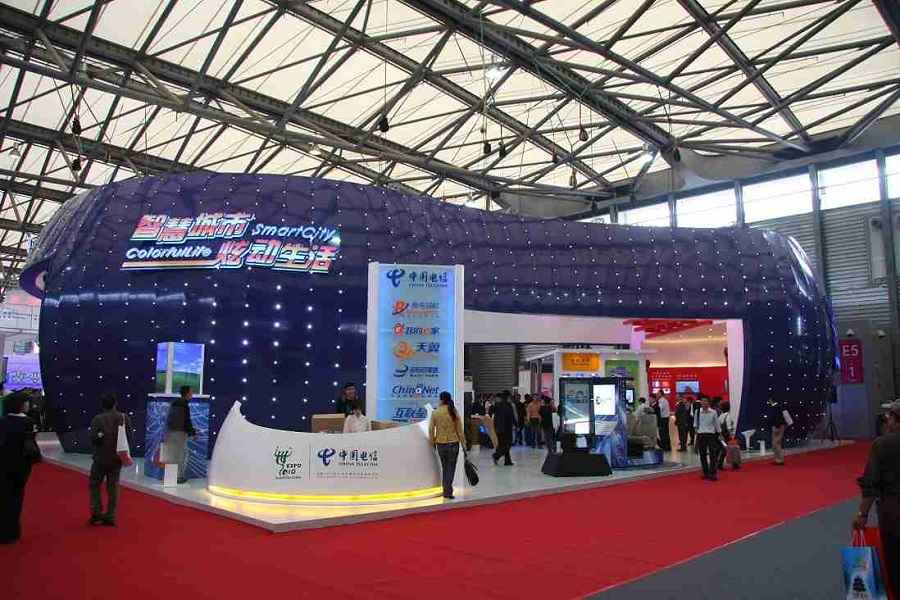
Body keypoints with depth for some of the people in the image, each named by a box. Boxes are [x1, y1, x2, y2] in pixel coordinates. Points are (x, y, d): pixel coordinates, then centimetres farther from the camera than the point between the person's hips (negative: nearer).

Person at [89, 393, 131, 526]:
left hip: (101, 458, -3)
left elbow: (93, 439, -15)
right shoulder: (125, 418, -6)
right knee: (113, 487, 10)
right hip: (117, 458, 3)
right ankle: (110, 517, 13)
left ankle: (96, 514, 11)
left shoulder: (97, 419, -13)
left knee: (94, 485, 15)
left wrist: (101, 438, 5)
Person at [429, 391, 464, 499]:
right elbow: (459, 430, -4)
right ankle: (448, 491, 0)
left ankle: (446, 490, 23)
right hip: (453, 443, -2)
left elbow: (431, 429, -4)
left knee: (444, 467, 18)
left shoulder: (435, 413, -5)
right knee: (451, 468, 5)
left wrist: (432, 441, 11)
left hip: (440, 443, 2)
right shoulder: (454, 412, -7)